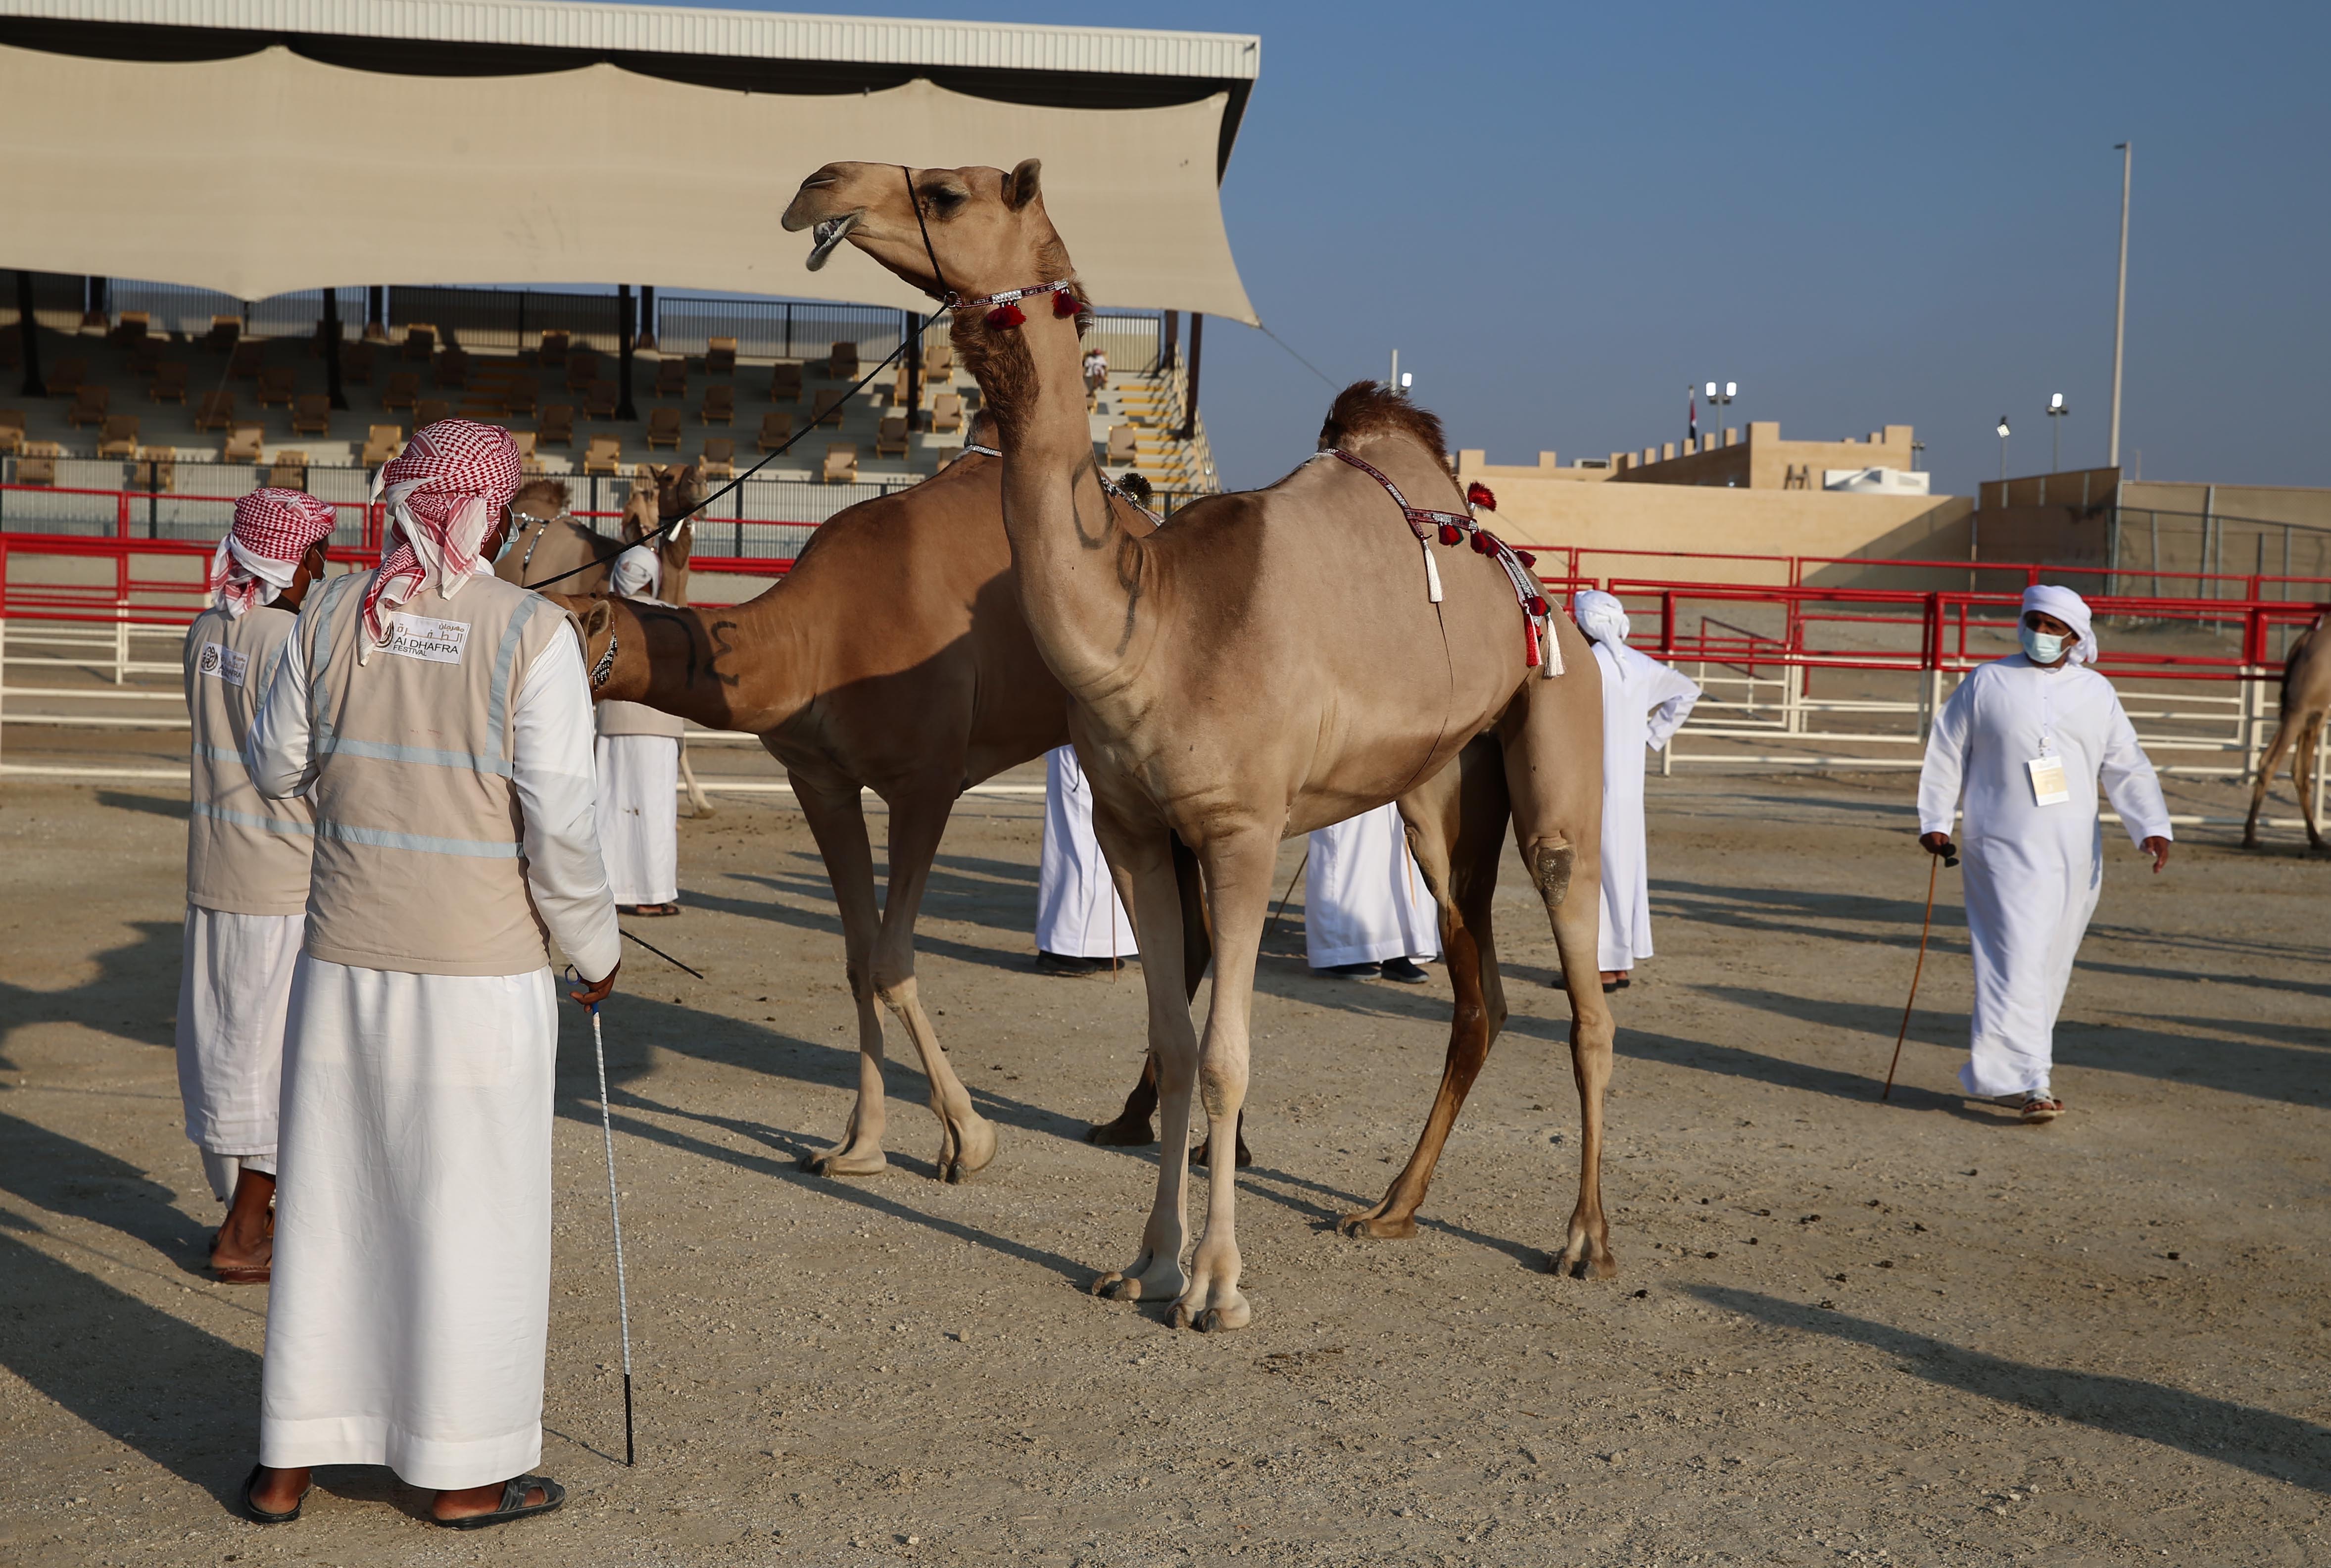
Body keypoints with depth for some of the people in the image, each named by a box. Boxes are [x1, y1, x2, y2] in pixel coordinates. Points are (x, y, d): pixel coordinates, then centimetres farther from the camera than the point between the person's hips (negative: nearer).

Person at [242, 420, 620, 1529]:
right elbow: (558, 823, -14)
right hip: (480, 971, -4)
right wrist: (595, 947, 1)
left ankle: (287, 1463, 26)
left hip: (345, 957, 4)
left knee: (328, 1200, 15)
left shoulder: (332, 614, -1)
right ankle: (463, 1470, 19)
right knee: (471, 1212, 8)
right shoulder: (531, 632, -13)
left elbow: (276, 771, 10)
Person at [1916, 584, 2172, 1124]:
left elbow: (2127, 766, 9)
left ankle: (1994, 1066, 20)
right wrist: (1935, 820, 2)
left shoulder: (2097, 693, 11)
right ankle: (2031, 1081, -13)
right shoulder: (1986, 682, 4)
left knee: (2050, 965, 7)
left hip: (2074, 852, 4)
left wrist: (2152, 827, -4)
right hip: (2004, 849, -4)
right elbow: (1946, 753, 7)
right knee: (2017, 959, -13)